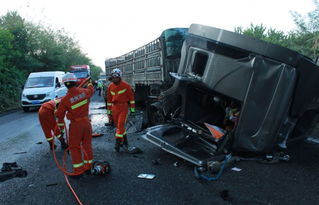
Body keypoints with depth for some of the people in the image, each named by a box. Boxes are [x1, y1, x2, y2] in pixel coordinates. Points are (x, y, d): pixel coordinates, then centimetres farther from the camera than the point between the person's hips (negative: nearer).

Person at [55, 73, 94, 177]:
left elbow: (59, 114, -5)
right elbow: (91, 90, 18)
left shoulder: (65, 99, -15)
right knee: (87, 144, 16)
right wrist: (89, 83, 40)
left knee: (74, 147, 8)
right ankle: (88, 166, 27)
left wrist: (61, 126, 12)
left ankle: (78, 171, 11)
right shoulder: (84, 91, -7)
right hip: (86, 121, 4)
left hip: (75, 124, -4)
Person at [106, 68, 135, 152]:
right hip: (114, 107, 5)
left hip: (123, 107, -5)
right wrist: (109, 111, 12)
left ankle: (118, 142, -9)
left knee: (120, 125, -14)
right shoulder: (110, 87, 7)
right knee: (117, 125, 8)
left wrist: (132, 109, -3)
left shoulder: (126, 86, -7)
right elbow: (109, 99, 13)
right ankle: (125, 141, 23)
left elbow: (131, 97, -2)